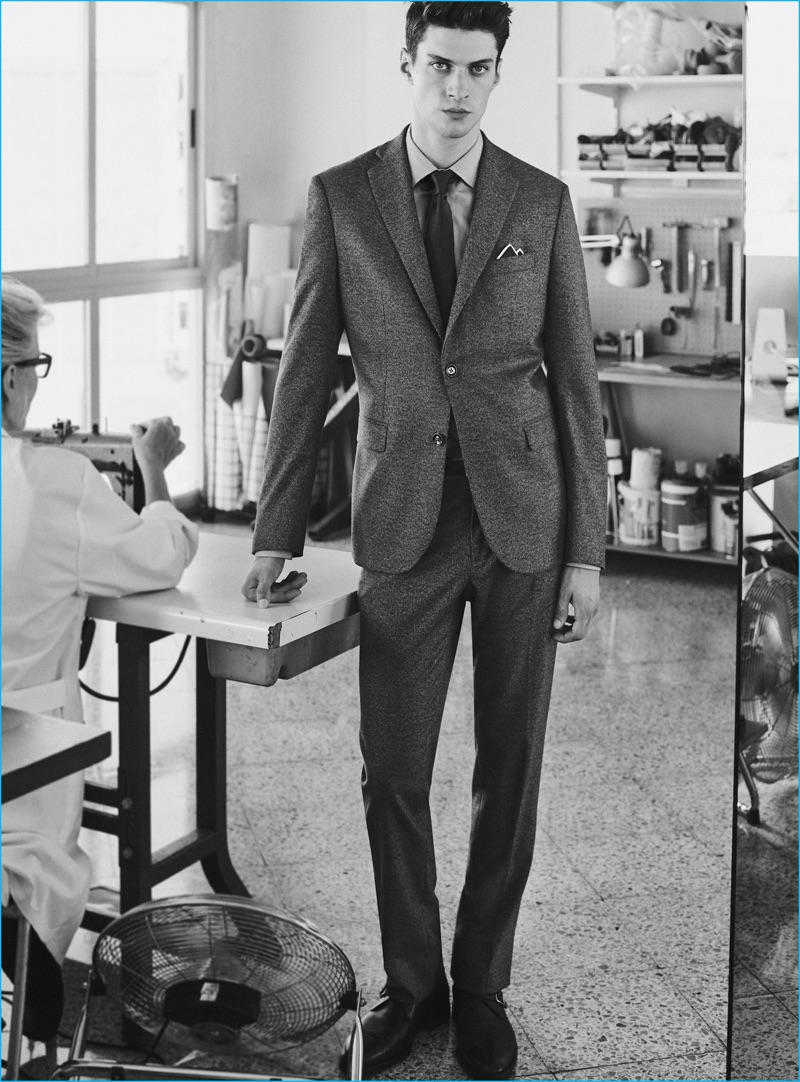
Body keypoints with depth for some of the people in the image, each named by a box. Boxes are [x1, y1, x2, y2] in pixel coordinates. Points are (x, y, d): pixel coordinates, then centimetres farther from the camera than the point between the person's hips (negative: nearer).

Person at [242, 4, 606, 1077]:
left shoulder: (542, 202, 2)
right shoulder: (341, 198, 0)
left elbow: (575, 380, 3)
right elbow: (305, 372, 3)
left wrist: (588, 552, -1)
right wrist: (277, 533, 2)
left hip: (523, 518, 1)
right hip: (405, 527, 0)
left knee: (509, 773, 8)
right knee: (393, 773, 5)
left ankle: (482, 987, 25)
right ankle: (411, 981, 25)